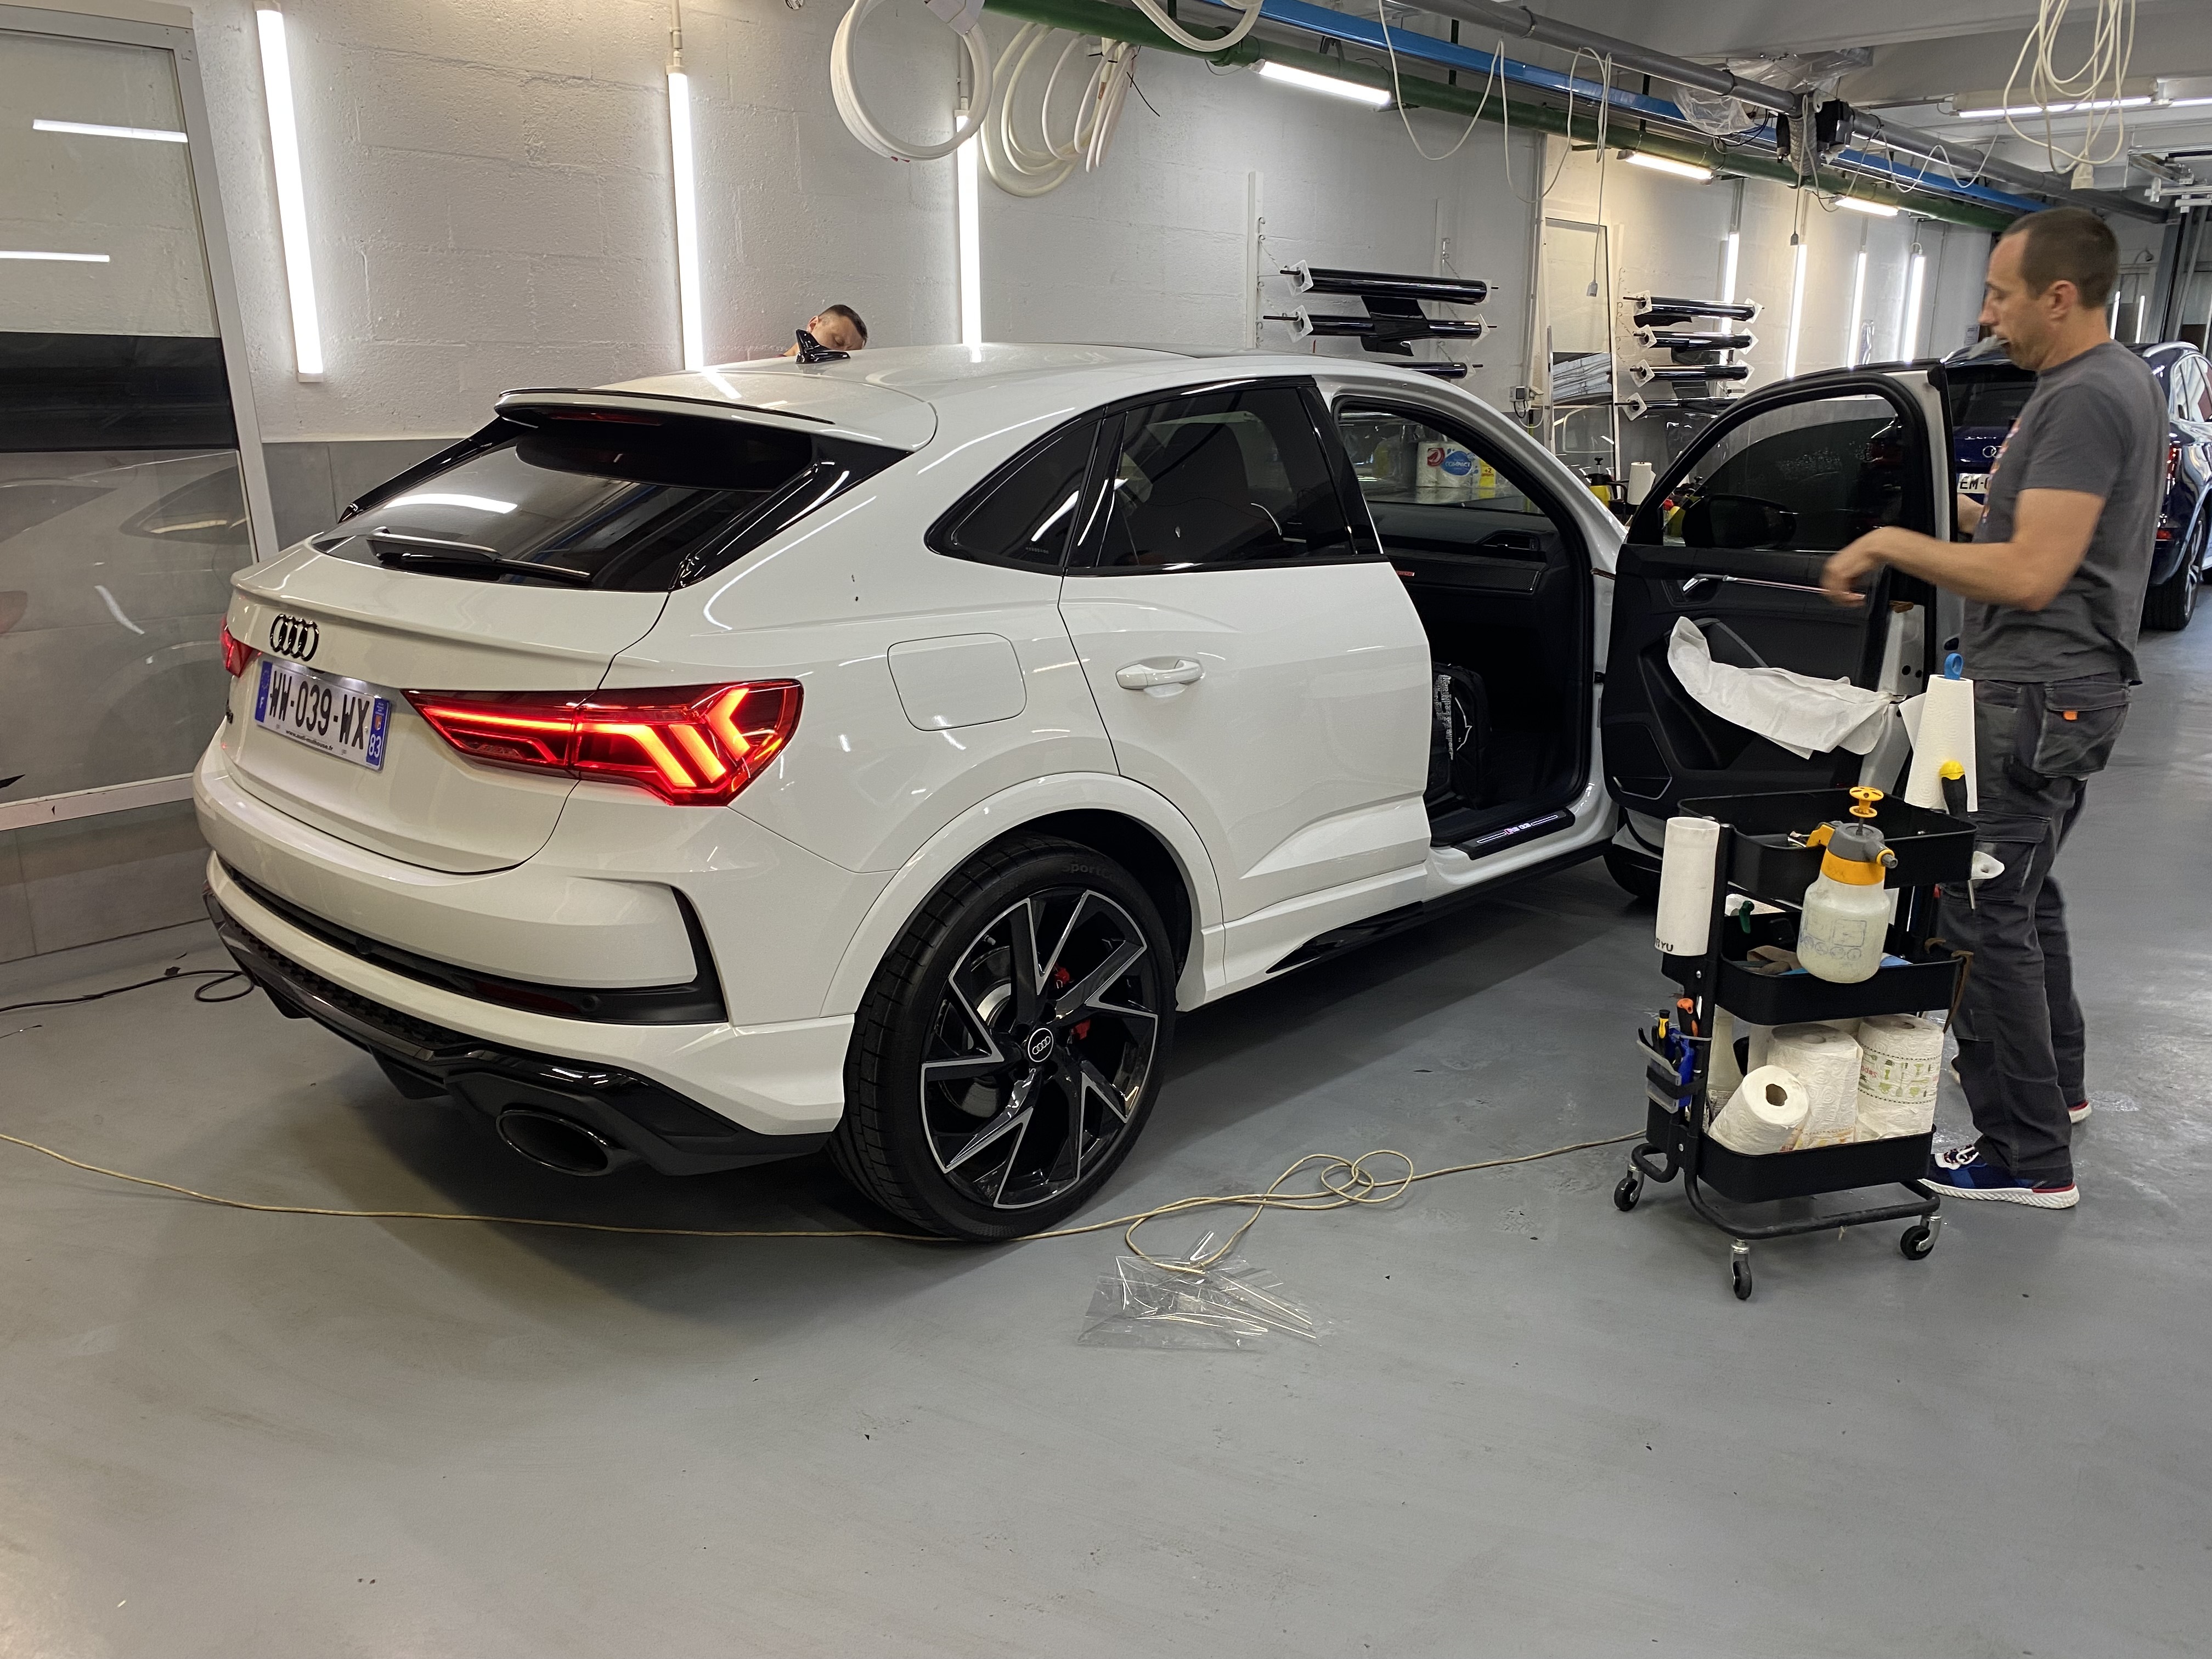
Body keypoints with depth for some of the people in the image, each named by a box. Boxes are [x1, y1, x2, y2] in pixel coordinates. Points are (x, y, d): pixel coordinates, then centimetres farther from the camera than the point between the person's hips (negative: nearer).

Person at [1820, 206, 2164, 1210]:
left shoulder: (2086, 400, -20)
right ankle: (2054, 1080, 39)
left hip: (2040, 695, -11)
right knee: (2022, 892, 23)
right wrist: (1958, 513, 13)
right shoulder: (2119, 381, 13)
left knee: (1985, 913, -6)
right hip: (2064, 686, 11)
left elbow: (2031, 576, -26)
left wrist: (1890, 542, -20)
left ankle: (2029, 1157, 1)